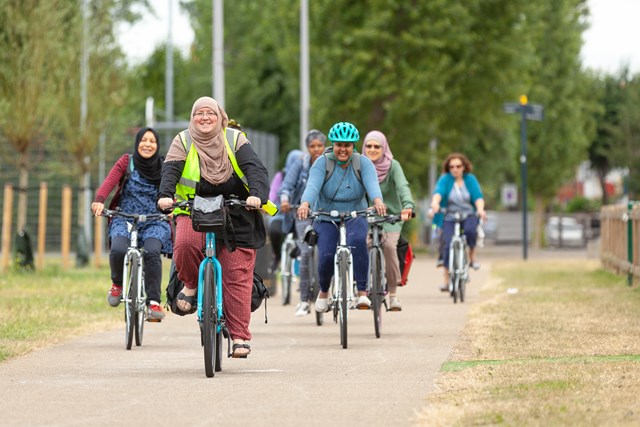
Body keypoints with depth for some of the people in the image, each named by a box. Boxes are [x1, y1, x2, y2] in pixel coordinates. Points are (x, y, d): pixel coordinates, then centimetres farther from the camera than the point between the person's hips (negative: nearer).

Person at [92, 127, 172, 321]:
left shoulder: (164, 168, 7)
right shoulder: (126, 162, 3)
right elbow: (109, 181, -11)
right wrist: (99, 200, -31)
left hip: (155, 222, 0)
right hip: (125, 218, 0)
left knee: (152, 253, -30)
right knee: (118, 250, -29)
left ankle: (154, 302, -25)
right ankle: (117, 284, 3)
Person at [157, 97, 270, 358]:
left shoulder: (235, 140, 1)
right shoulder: (183, 141, 3)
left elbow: (255, 168, -12)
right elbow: (170, 170, -11)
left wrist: (257, 194, -32)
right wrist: (165, 195, -32)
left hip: (236, 216, 0)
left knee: (237, 276, -7)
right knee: (185, 243, -33)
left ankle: (240, 336, -2)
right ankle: (191, 284, -2)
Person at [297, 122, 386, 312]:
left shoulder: (363, 163, -6)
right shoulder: (322, 163, -8)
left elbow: (372, 184, -25)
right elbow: (312, 185, -25)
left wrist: (377, 201, -48)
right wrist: (305, 204, -47)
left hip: (355, 217, 0)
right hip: (326, 219, 0)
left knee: (357, 240, -33)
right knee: (326, 255, -22)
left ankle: (362, 292, -29)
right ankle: (323, 291, 11)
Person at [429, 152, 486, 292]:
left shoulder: (470, 179, 3)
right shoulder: (445, 179, -2)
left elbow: (478, 197, -7)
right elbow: (438, 192, -19)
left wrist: (480, 209, -28)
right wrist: (435, 203, -42)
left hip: (469, 215, 0)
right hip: (449, 218, 0)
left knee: (470, 230, -33)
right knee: (448, 245, -15)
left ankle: (472, 256, -6)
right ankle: (447, 279, -6)